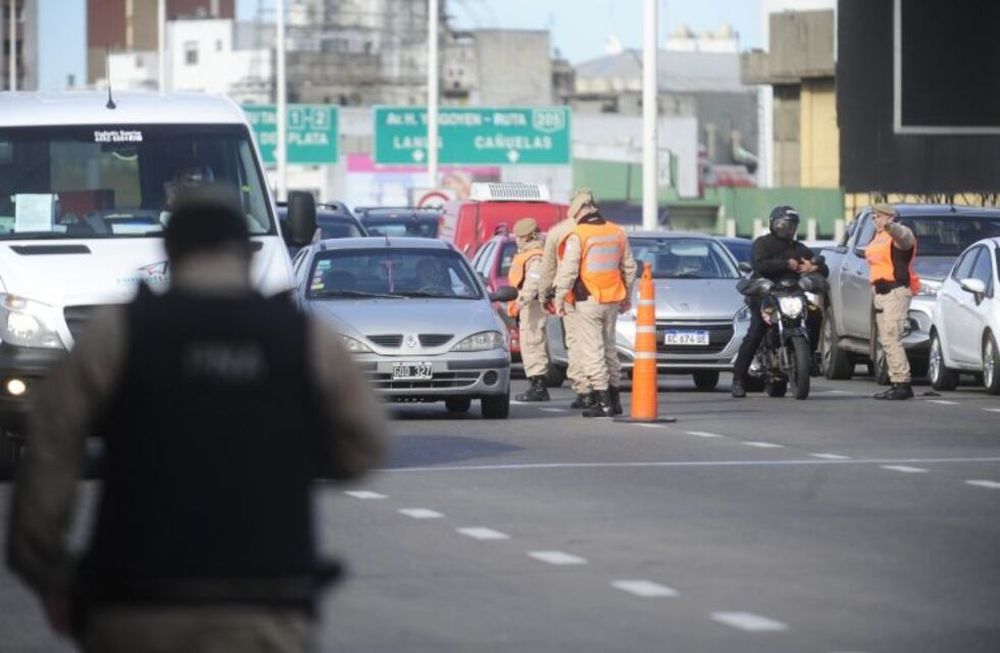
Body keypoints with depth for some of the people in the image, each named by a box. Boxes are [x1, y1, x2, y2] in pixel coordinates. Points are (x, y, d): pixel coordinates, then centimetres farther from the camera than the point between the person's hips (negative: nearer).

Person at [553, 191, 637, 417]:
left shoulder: (577, 236, -12)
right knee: (609, 348, 17)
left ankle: (603, 402, -6)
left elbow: (568, 271, -13)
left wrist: (560, 298, -4)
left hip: (588, 301, -6)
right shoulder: (617, 233, 7)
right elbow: (629, 267, 15)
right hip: (612, 301, 6)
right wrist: (627, 297, 25)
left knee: (592, 351, -2)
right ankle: (614, 399, 22)